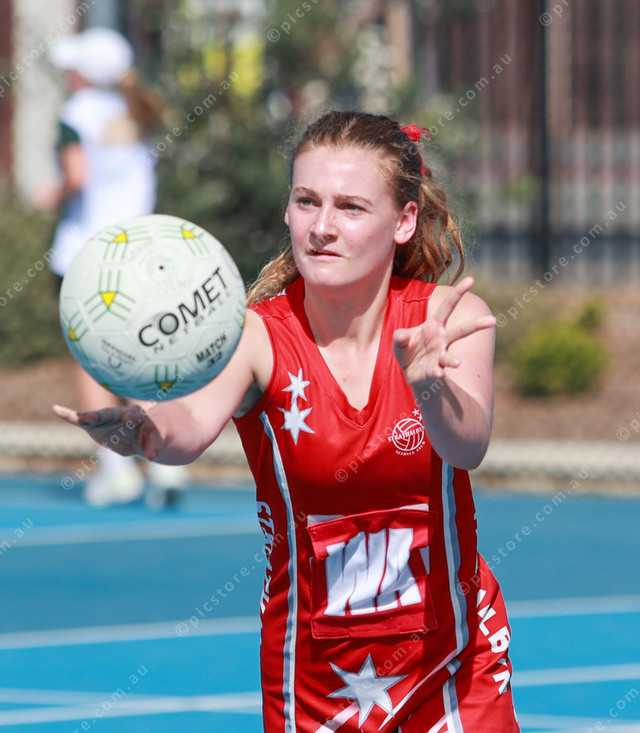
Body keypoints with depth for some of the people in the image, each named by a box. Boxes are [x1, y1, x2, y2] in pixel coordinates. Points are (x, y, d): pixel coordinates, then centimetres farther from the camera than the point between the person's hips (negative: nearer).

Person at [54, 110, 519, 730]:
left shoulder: (451, 318, -11)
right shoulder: (256, 335, -14)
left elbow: (468, 446, -30)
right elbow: (192, 424, -35)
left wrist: (429, 387, -53)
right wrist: (144, 429, -59)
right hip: (312, 673, 0)